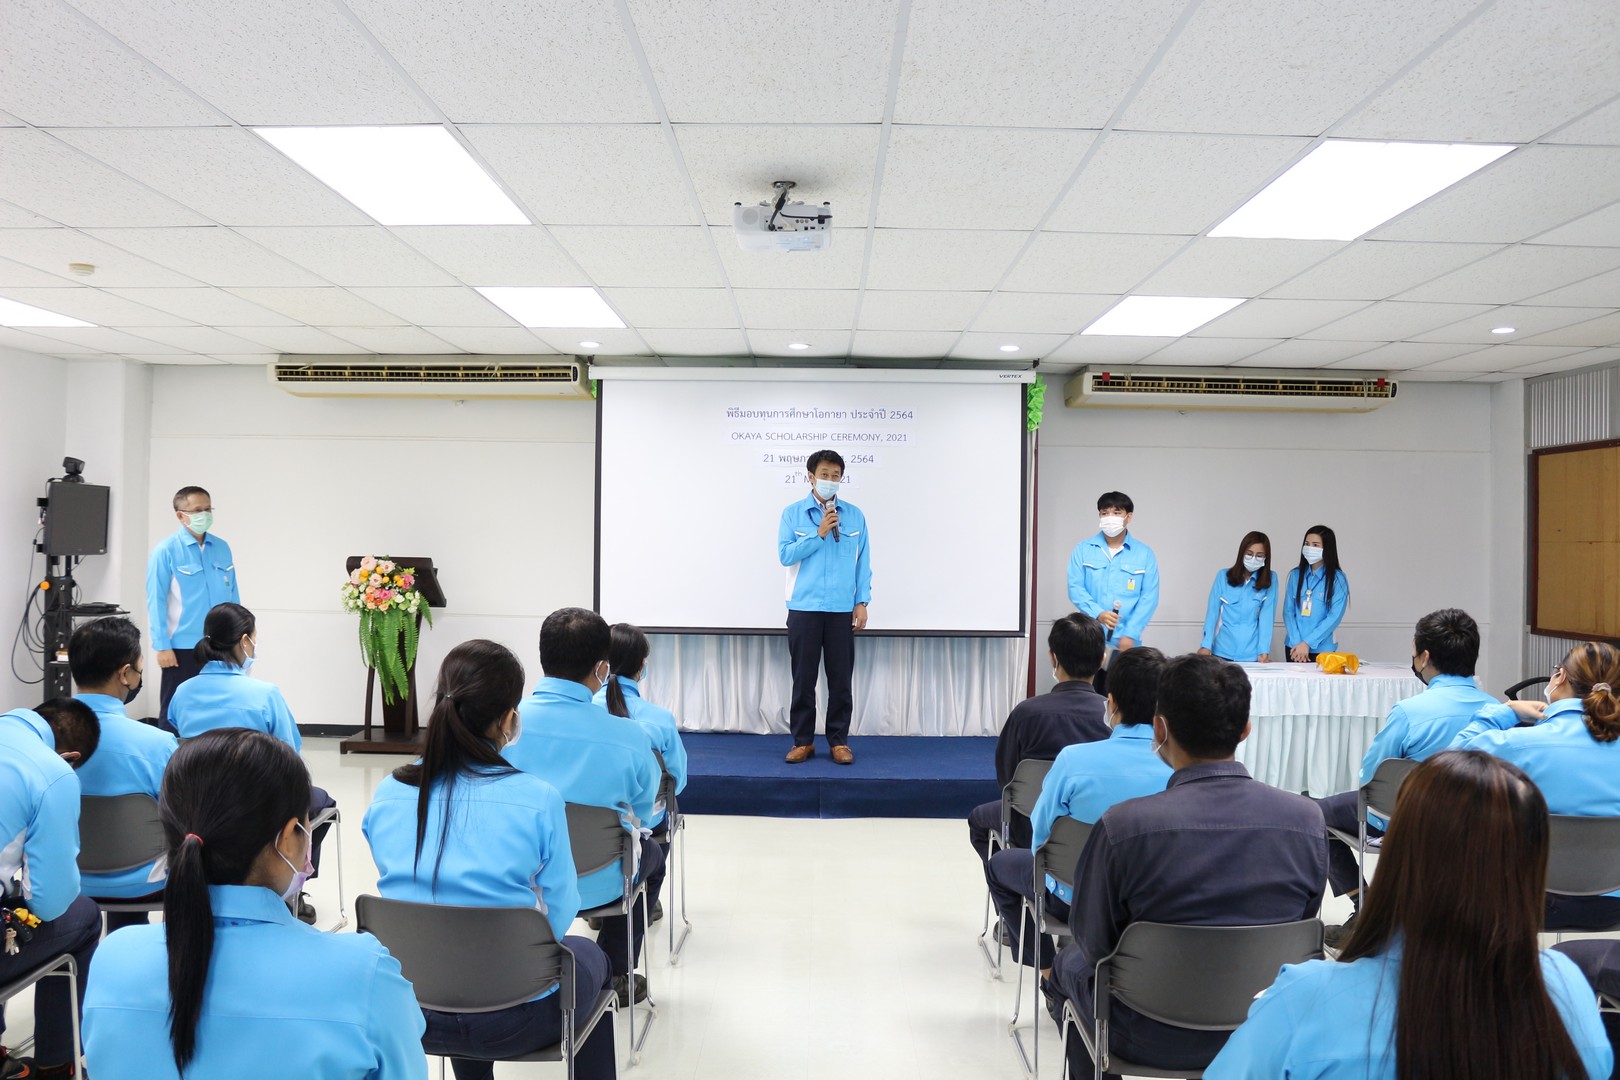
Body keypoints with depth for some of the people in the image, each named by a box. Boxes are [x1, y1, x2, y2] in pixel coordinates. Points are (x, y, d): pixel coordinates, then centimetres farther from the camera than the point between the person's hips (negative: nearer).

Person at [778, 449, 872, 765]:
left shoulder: (855, 515, 5)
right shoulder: (793, 514, 3)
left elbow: (863, 562, 6)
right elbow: (785, 555, -7)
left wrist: (862, 602, -1)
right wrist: (819, 534, -13)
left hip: (842, 609, 1)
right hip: (803, 608, -1)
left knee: (841, 679, 4)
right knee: (803, 678, 5)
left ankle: (839, 740, 16)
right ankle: (803, 740, 16)